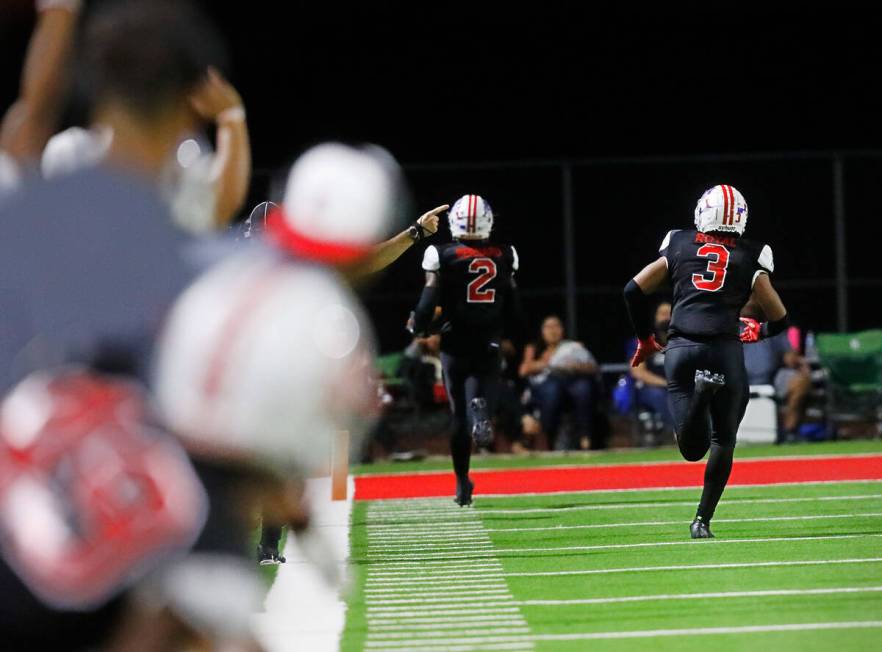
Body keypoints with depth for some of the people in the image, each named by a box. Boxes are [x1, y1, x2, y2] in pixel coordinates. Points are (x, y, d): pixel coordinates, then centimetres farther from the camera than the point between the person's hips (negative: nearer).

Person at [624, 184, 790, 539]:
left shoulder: (679, 245, 13)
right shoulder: (749, 259, 9)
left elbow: (635, 290, 9)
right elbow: (779, 319, 11)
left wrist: (645, 339, 23)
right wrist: (758, 332, 35)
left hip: (681, 349, 1)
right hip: (725, 350, -1)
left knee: (692, 448, 2)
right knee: (723, 440, 15)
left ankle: (701, 390, -27)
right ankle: (702, 519, 7)